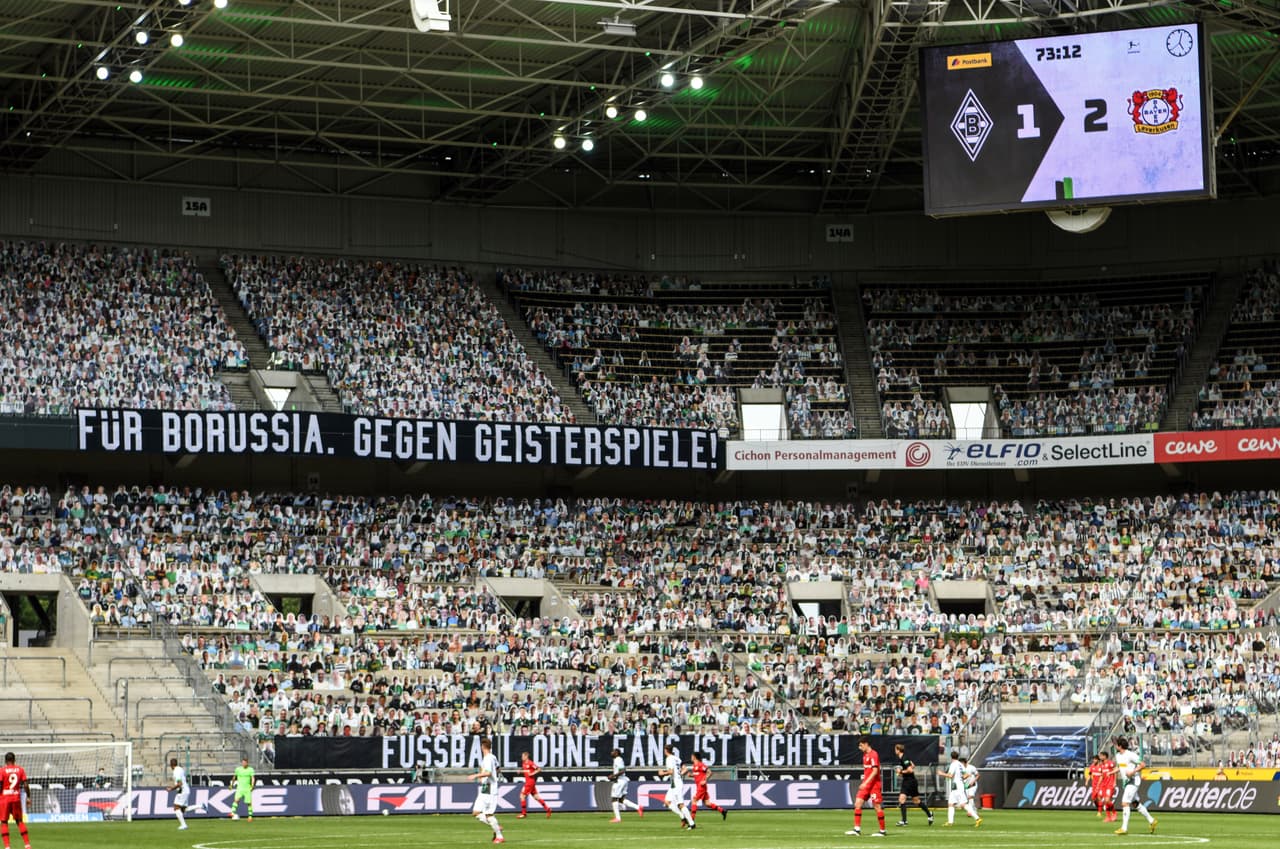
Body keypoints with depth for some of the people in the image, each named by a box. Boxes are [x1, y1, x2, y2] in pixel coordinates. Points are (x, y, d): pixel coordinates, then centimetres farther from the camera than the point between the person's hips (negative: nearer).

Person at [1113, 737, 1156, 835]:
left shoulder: (1130, 755, -17)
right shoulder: (1118, 755, 9)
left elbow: (1142, 765, -14)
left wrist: (1132, 772, -23)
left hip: (1133, 781, -9)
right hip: (1125, 782, 9)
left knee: (1125, 803, -14)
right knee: (1136, 803, 15)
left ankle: (1124, 828, -14)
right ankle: (1151, 821, 27)